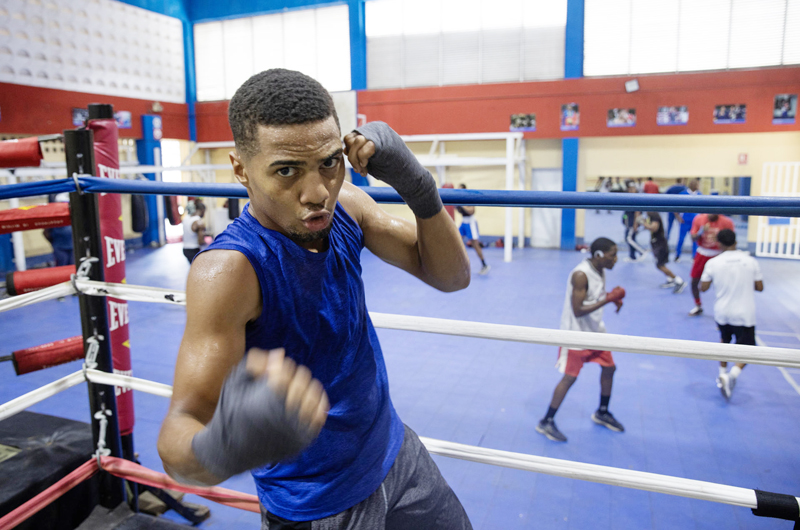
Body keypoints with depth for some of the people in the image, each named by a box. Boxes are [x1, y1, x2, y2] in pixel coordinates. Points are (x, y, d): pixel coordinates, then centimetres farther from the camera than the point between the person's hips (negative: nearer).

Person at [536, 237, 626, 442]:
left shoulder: (600, 270, 0)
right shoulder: (581, 275, -27)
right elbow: (578, 310, -28)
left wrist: (613, 298, -7)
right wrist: (608, 299, -29)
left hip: (596, 330, 9)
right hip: (576, 333, -9)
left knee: (609, 368, 16)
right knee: (570, 377, -5)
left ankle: (602, 413, 37)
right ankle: (546, 422, 7)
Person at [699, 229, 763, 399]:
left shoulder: (713, 263, -8)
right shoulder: (751, 261, -5)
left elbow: (703, 288, -3)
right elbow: (760, 287, 3)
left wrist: (706, 275, 14)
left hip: (722, 313, 1)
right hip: (745, 315, -1)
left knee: (725, 341, 28)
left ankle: (723, 374, 29)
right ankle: (732, 375, -16)